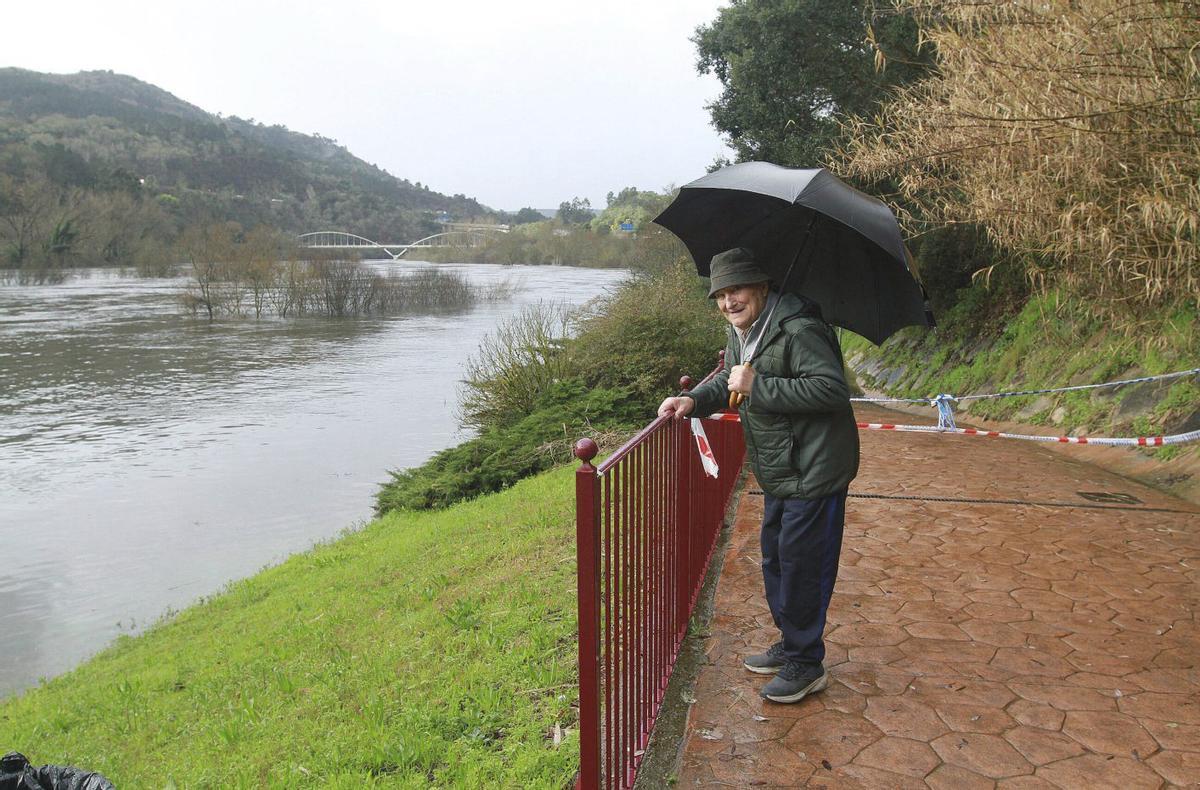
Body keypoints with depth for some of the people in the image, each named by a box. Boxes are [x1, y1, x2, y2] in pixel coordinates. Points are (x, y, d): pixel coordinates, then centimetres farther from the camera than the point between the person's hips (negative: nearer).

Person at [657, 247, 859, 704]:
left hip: (814, 473, -10)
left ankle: (806, 665, 15)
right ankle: (789, 645, 38)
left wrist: (758, 386, -30)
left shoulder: (798, 331, -22)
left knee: (801, 567, -2)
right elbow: (728, 380, 22)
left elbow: (833, 389, -30)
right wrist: (694, 401, 2)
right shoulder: (740, 335, 8)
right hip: (780, 475, 10)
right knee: (775, 561, 20)